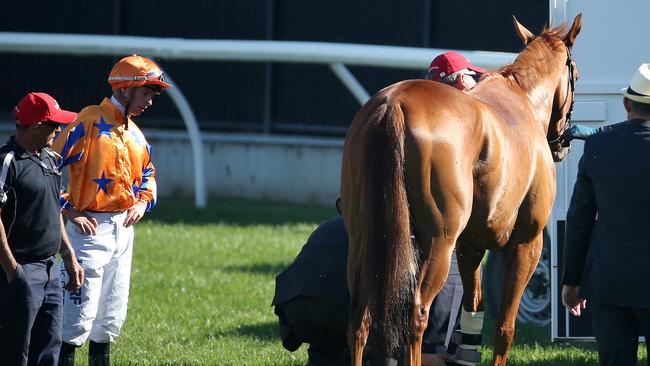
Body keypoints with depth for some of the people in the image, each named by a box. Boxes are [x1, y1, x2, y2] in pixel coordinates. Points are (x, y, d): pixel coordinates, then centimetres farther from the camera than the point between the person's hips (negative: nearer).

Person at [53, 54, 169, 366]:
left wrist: (142, 203, 10)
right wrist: (70, 212, -17)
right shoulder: (90, 121, -11)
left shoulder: (134, 133, 14)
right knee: (81, 311, -11)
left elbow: (148, 174, 30)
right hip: (91, 227, -8)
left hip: (123, 229, 8)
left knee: (112, 315, 13)